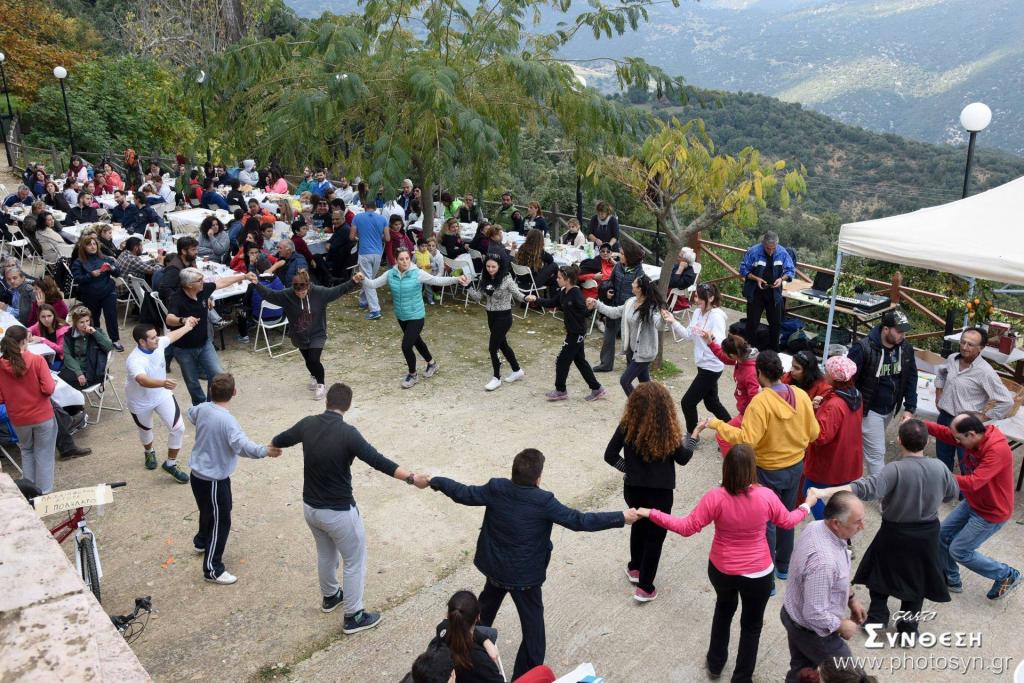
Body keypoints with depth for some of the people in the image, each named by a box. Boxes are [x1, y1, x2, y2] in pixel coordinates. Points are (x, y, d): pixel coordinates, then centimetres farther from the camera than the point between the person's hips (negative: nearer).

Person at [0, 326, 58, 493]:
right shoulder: (37, 360, -16)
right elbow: (49, 389, -20)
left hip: (18, 419, 3)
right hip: (43, 416, -3)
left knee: (26, 451, 25)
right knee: (44, 454, 10)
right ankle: (44, 492, 15)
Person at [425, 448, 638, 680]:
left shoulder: (496, 488, -16)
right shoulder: (544, 501, -26)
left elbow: (464, 494, -4)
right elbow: (579, 521, -24)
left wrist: (434, 481, 12)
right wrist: (622, 517, -18)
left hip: (495, 566, 5)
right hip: (525, 574, -5)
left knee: (487, 605, 31)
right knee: (532, 624, 13)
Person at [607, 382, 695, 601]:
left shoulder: (628, 425, -13)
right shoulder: (668, 430, -20)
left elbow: (610, 455, -8)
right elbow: (682, 458, -5)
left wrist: (629, 468, 7)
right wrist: (693, 437, 9)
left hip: (633, 489, 3)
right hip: (660, 492, -3)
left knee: (639, 525, 28)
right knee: (655, 536, 13)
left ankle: (635, 568, 46)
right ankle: (645, 588, 19)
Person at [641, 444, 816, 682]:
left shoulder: (715, 497, -23)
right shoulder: (766, 496, -20)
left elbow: (687, 528, -18)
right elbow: (787, 521, 0)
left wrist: (651, 514, -12)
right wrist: (807, 506, 20)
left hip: (721, 569, 1)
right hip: (757, 573, -1)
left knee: (724, 608, 31)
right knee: (751, 624, 22)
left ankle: (715, 664, 45)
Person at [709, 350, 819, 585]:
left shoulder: (760, 401, -26)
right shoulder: (801, 395, -9)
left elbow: (747, 439, -29)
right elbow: (813, 433, 0)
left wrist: (718, 425, -21)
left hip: (768, 471, -6)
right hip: (796, 467, 6)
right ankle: (783, 566, 39)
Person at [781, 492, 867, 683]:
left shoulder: (815, 527, -12)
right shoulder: (823, 560, -40)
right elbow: (816, 615, -32)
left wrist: (851, 598, 10)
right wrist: (842, 627, -15)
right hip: (812, 630, -7)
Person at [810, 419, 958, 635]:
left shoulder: (895, 469, -27)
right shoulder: (940, 467, -12)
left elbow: (867, 487, -41)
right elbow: (953, 492, 7)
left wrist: (827, 492, -48)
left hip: (895, 532, -3)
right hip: (928, 535, 4)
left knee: (882, 570, 21)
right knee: (916, 577, 21)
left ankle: (877, 616, 22)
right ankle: (908, 624, 28)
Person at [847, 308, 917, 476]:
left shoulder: (906, 348, -4)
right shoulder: (864, 347, -22)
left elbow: (911, 379, 5)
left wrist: (909, 408, -1)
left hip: (890, 409, 6)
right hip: (870, 410, -6)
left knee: (867, 446, 19)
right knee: (877, 452, -3)